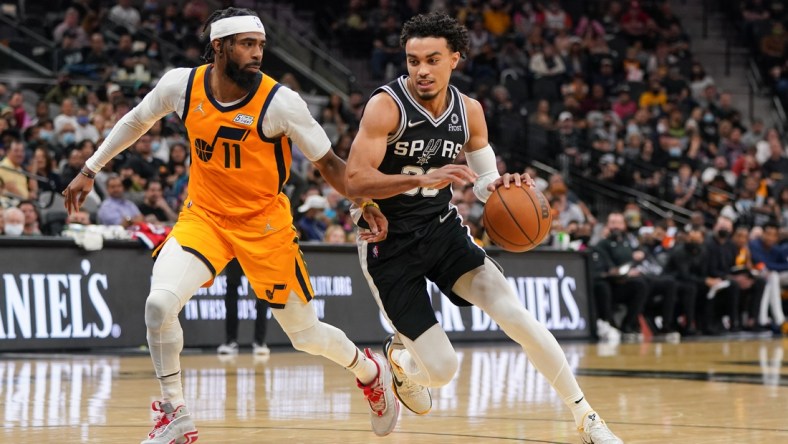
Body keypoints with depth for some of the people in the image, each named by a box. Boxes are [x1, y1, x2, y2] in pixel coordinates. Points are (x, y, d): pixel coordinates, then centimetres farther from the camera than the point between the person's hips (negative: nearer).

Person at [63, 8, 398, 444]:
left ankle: (369, 372, 40)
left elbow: (327, 162, -10)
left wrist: (364, 203, -22)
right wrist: (89, 170, 12)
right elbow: (137, 120, 8)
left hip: (264, 223, -2)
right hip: (204, 214, 2)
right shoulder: (181, 85, -12)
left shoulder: (280, 102, -20)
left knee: (306, 334, 7)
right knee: (159, 303, -23)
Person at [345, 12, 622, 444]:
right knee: (441, 369, -8)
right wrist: (424, 178, -38)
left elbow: (485, 182, 7)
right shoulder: (387, 105, -19)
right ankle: (399, 357, 30)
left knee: (517, 316, -13)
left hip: (442, 229, 4)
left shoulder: (468, 111, -2)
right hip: (388, 244, -4)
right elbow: (355, 181, -25)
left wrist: (502, 186, -18)